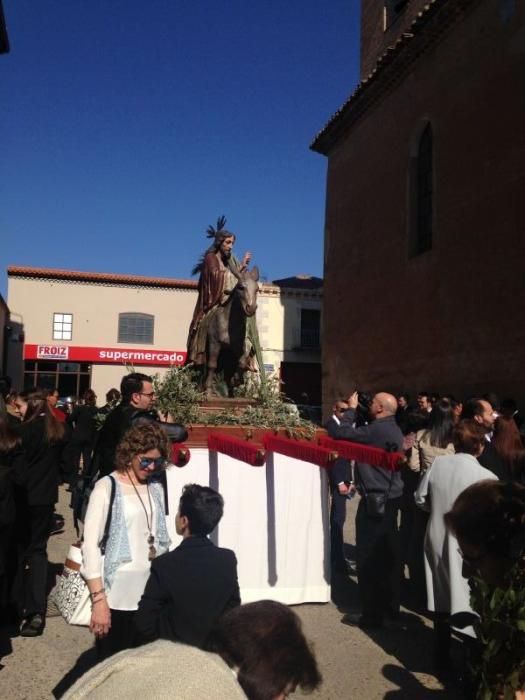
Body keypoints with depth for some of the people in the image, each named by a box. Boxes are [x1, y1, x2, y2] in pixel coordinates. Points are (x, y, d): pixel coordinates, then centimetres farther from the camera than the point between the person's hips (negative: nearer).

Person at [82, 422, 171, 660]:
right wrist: (98, 598, -14)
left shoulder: (156, 489, 9)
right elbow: (90, 545, -9)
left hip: (151, 595, 4)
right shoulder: (107, 487, -6)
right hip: (116, 596, -4)